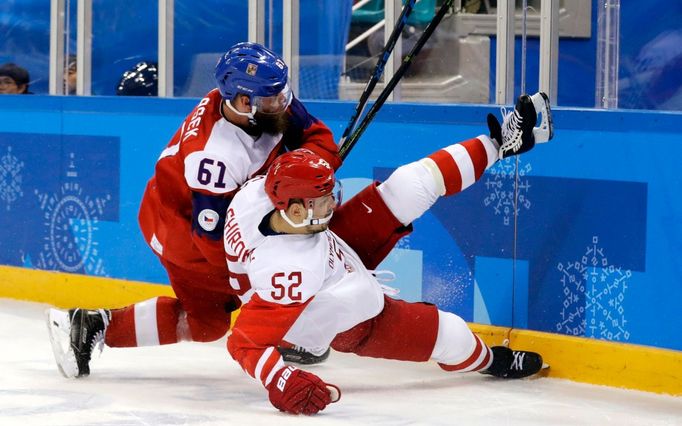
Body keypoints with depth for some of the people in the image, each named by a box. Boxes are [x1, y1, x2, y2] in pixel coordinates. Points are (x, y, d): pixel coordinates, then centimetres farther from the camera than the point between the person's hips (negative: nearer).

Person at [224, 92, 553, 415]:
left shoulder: (256, 193, -28)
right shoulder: (291, 273, -46)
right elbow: (244, 341, -44)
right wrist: (283, 384, -53)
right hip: (347, 324, -6)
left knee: (413, 184, -7)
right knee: (451, 334, 4)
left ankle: (500, 143, 9)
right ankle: (491, 361, 41)